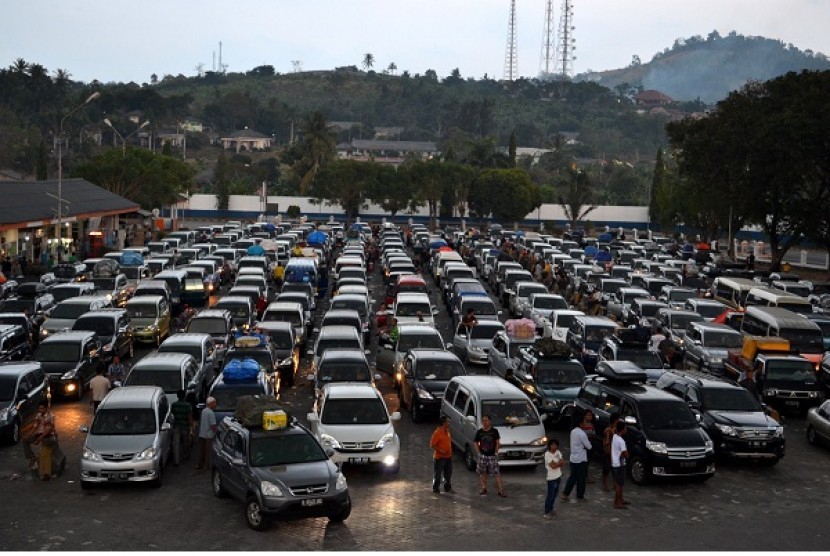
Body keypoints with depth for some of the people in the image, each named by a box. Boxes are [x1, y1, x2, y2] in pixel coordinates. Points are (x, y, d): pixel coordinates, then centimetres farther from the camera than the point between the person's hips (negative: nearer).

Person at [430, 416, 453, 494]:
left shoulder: (447, 431, 7)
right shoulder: (437, 433, -19)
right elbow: (432, 445, -19)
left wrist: (450, 452, 13)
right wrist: (441, 451, -24)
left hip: (448, 456, 8)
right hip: (439, 457, -8)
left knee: (448, 473, 16)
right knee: (437, 474, 3)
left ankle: (448, 488, 29)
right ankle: (436, 489, 14)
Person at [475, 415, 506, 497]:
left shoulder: (494, 431, -4)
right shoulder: (479, 432, 1)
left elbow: (497, 442, 0)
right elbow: (476, 443, 8)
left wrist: (496, 452, -4)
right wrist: (479, 452, -1)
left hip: (492, 456, -2)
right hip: (482, 456, 2)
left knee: (496, 473, -5)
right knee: (482, 473, 9)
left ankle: (501, 490, -5)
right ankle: (484, 488, 22)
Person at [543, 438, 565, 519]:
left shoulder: (558, 453, 7)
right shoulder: (547, 454, -15)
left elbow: (563, 464, 1)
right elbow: (553, 466, -20)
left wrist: (556, 464, -16)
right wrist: (559, 463, -7)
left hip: (558, 476, 7)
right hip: (551, 478, -7)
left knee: (555, 494, 14)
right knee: (550, 495, -4)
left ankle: (551, 509, 27)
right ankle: (547, 512, 3)